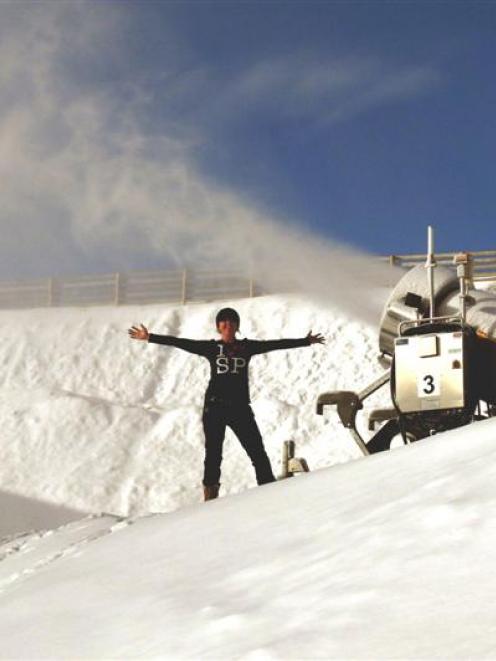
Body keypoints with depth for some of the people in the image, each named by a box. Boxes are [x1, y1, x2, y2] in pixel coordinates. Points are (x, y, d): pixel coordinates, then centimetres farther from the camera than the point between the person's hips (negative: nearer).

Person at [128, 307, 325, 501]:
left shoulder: (247, 347, 8)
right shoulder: (211, 347, 5)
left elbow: (275, 344, 10)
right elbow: (179, 342, 2)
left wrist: (305, 341, 11)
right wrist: (150, 337, -2)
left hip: (240, 407, 1)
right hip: (214, 407, -1)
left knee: (257, 450, -3)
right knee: (213, 453, 2)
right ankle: (210, 495, 5)